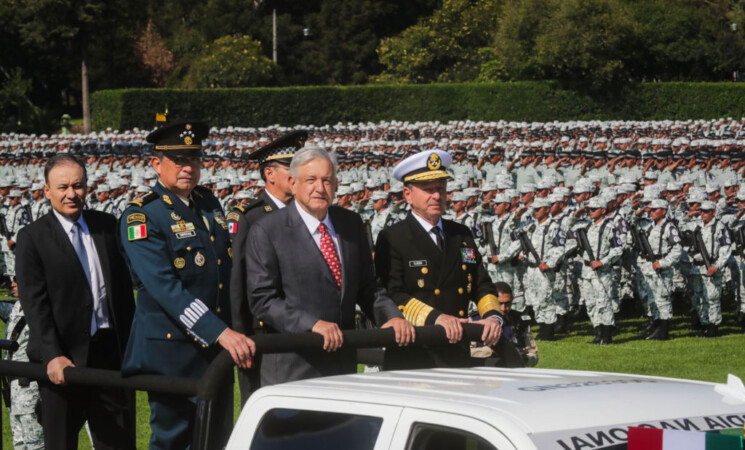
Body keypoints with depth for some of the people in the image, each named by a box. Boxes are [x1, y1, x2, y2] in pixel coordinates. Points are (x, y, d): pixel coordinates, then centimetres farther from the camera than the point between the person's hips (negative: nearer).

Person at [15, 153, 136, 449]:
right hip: (64, 359, -4)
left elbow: (124, 286, 13)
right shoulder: (32, 237, -4)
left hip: (112, 349, 4)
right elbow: (35, 303, -11)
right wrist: (52, 356, -20)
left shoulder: (107, 226, 9)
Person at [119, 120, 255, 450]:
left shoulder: (208, 203, 12)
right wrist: (221, 333, -31)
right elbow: (165, 288, -23)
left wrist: (235, 330, 10)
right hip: (171, 351, -7)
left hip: (217, 349, 7)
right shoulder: (141, 217, -12)